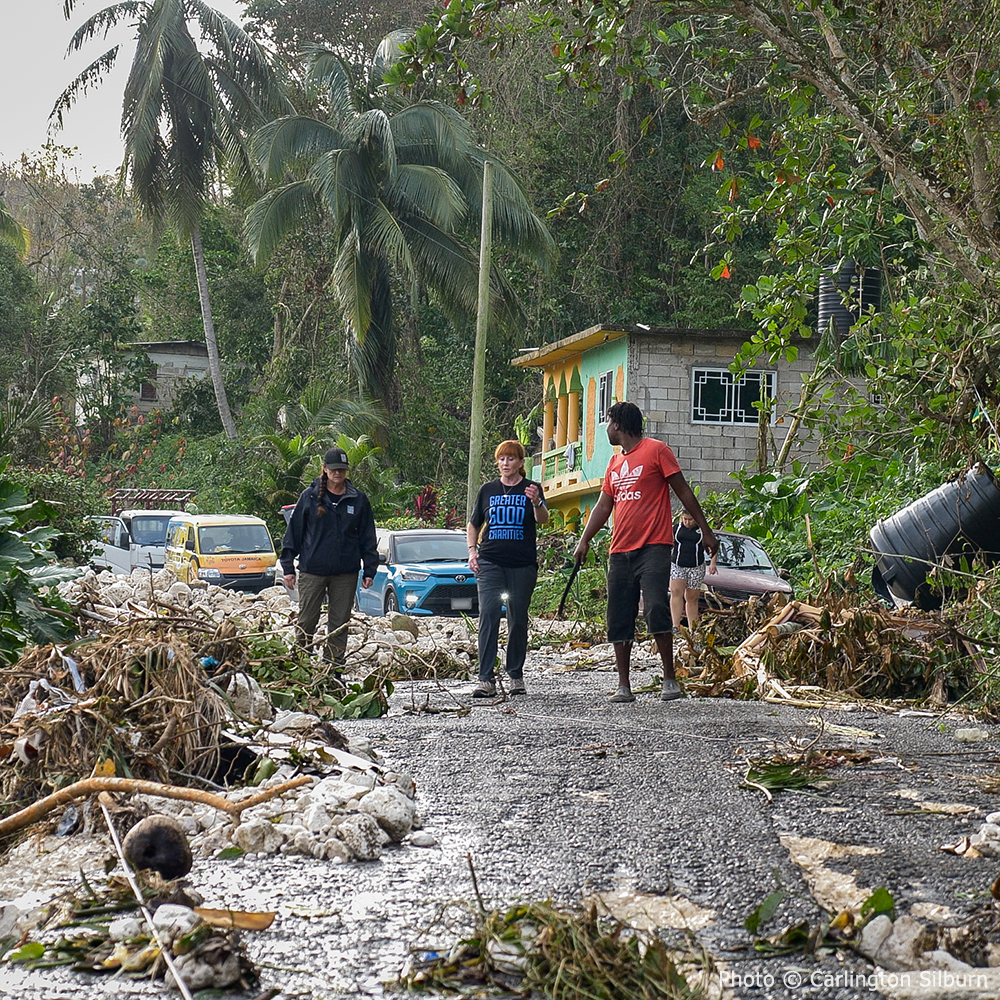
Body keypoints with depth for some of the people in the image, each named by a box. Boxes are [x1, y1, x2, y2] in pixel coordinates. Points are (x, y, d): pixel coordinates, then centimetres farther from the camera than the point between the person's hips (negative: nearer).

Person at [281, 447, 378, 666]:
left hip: (346, 572, 1)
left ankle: (334, 662, 10)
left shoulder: (358, 500, 6)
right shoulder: (309, 496, 2)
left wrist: (369, 570, 5)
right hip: (312, 570, -1)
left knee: (340, 622, 4)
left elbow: (367, 537, 10)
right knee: (306, 620, 0)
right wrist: (288, 567, 1)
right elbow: (294, 531, 5)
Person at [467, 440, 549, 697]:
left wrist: (536, 502, -30)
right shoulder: (488, 490, 12)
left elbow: (543, 520, -10)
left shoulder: (531, 489, 6)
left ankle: (516, 676, 17)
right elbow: (473, 524, 22)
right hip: (490, 563, 1)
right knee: (488, 615, -12)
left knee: (518, 619, 5)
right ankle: (486, 679, -16)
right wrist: (472, 551, 7)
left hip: (523, 564, -1)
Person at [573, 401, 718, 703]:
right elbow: (603, 506, 19)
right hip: (620, 551, 7)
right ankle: (624, 686, 7)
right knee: (618, 619, 3)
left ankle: (670, 679, -9)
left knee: (656, 609, -19)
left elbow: (684, 492, 0)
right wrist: (584, 540, 7)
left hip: (653, 546, -7)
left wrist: (706, 531, -2)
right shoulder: (615, 462, 20)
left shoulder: (656, 450, 0)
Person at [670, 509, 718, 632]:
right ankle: (676, 626, -26)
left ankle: (692, 628, 6)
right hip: (677, 566, 0)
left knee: (692, 598, 2)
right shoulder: (677, 528, 10)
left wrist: (713, 563, -3)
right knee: (676, 592, -18)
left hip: (696, 568, 0)